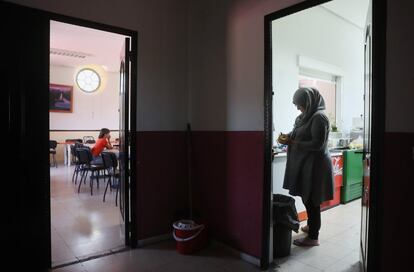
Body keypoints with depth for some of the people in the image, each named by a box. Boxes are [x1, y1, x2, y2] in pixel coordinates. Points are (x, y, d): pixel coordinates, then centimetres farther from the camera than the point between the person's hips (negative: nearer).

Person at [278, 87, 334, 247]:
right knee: (307, 198, 18)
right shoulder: (307, 116, 11)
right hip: (304, 163, 9)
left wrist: (292, 142, -19)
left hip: (314, 165, -9)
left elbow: (317, 144, -20)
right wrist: (289, 137, 1)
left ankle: (313, 237, 12)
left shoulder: (319, 117, -16)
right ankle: (311, 226, 36)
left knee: (311, 200, 0)